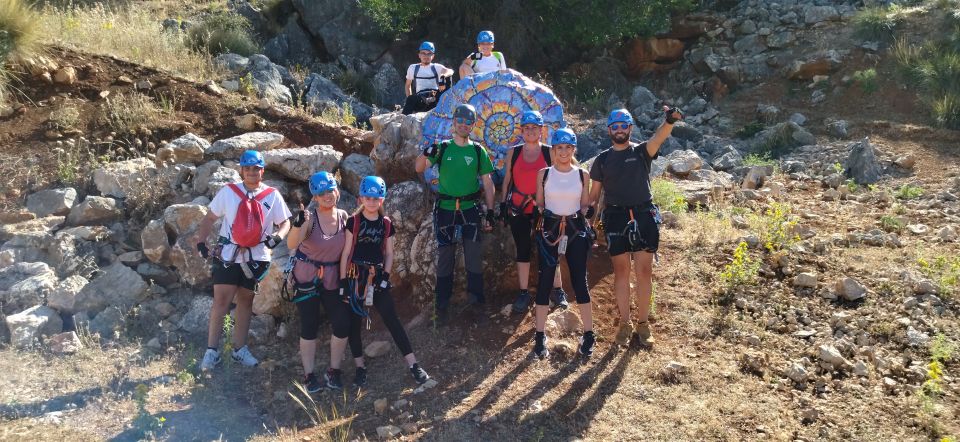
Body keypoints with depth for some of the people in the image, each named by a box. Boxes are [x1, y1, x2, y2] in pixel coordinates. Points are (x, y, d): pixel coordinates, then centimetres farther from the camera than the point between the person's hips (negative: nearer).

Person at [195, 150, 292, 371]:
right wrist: (201, 243, -4)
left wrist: (278, 236, -16)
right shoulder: (228, 192, 0)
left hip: (256, 257, 2)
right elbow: (209, 218, 5)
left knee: (246, 301, 11)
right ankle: (211, 351, 1)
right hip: (228, 254, -2)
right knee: (221, 300, -7)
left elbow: (285, 222, 5)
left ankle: (240, 349, 21)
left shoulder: (272, 195, 2)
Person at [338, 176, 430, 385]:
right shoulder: (353, 222, -3)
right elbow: (346, 252, -3)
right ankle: (360, 368, 19)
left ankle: (413, 365, -1)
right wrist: (343, 281, -7)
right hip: (355, 278, -1)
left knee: (392, 321, -3)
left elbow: (389, 254, 9)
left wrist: (384, 278, -3)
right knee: (354, 323, 5)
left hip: (377, 277, 1)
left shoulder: (386, 224, 5)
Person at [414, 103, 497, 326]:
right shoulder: (442, 148, 1)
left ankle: (476, 303, 10)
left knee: (474, 256, -1)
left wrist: (490, 212, 1)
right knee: (445, 258, 5)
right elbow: (419, 169, -8)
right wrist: (426, 154, -29)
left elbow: (487, 183, 5)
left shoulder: (478, 151, 3)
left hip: (471, 209, 0)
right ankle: (442, 306, 12)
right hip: (445, 209, 0)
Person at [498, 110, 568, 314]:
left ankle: (557, 290, 13)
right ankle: (523, 293, 14)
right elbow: (507, 180, 9)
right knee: (523, 250, 7)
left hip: (544, 209, -1)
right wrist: (503, 205, 6)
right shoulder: (514, 152, 5)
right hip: (518, 209, 1)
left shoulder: (549, 153, 1)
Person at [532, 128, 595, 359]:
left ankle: (588, 334, 15)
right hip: (550, 230, 0)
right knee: (545, 281, 0)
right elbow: (539, 204, 9)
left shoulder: (582, 174, 4)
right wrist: (543, 216, -9)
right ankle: (540, 336, 9)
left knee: (579, 281, 3)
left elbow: (586, 205, 11)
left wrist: (583, 214, -7)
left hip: (576, 231, 0)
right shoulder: (544, 173, 2)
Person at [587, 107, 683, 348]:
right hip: (615, 218, 1)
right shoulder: (602, 160, 9)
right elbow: (594, 194, 12)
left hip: (643, 216, -1)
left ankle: (643, 323, 12)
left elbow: (659, 138, -19)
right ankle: (625, 323, 15)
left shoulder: (641, 151, 3)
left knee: (644, 271, 1)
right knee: (621, 271, 5)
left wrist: (669, 121, -41)